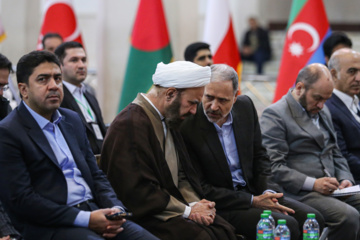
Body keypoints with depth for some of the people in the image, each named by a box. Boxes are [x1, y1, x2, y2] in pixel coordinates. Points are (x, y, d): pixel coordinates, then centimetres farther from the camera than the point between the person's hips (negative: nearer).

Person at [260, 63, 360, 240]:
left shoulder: (322, 112, 22)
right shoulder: (274, 115, -5)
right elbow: (274, 167, -13)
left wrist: (345, 179, 6)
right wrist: (313, 184, -20)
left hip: (330, 190, 8)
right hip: (299, 194, -8)